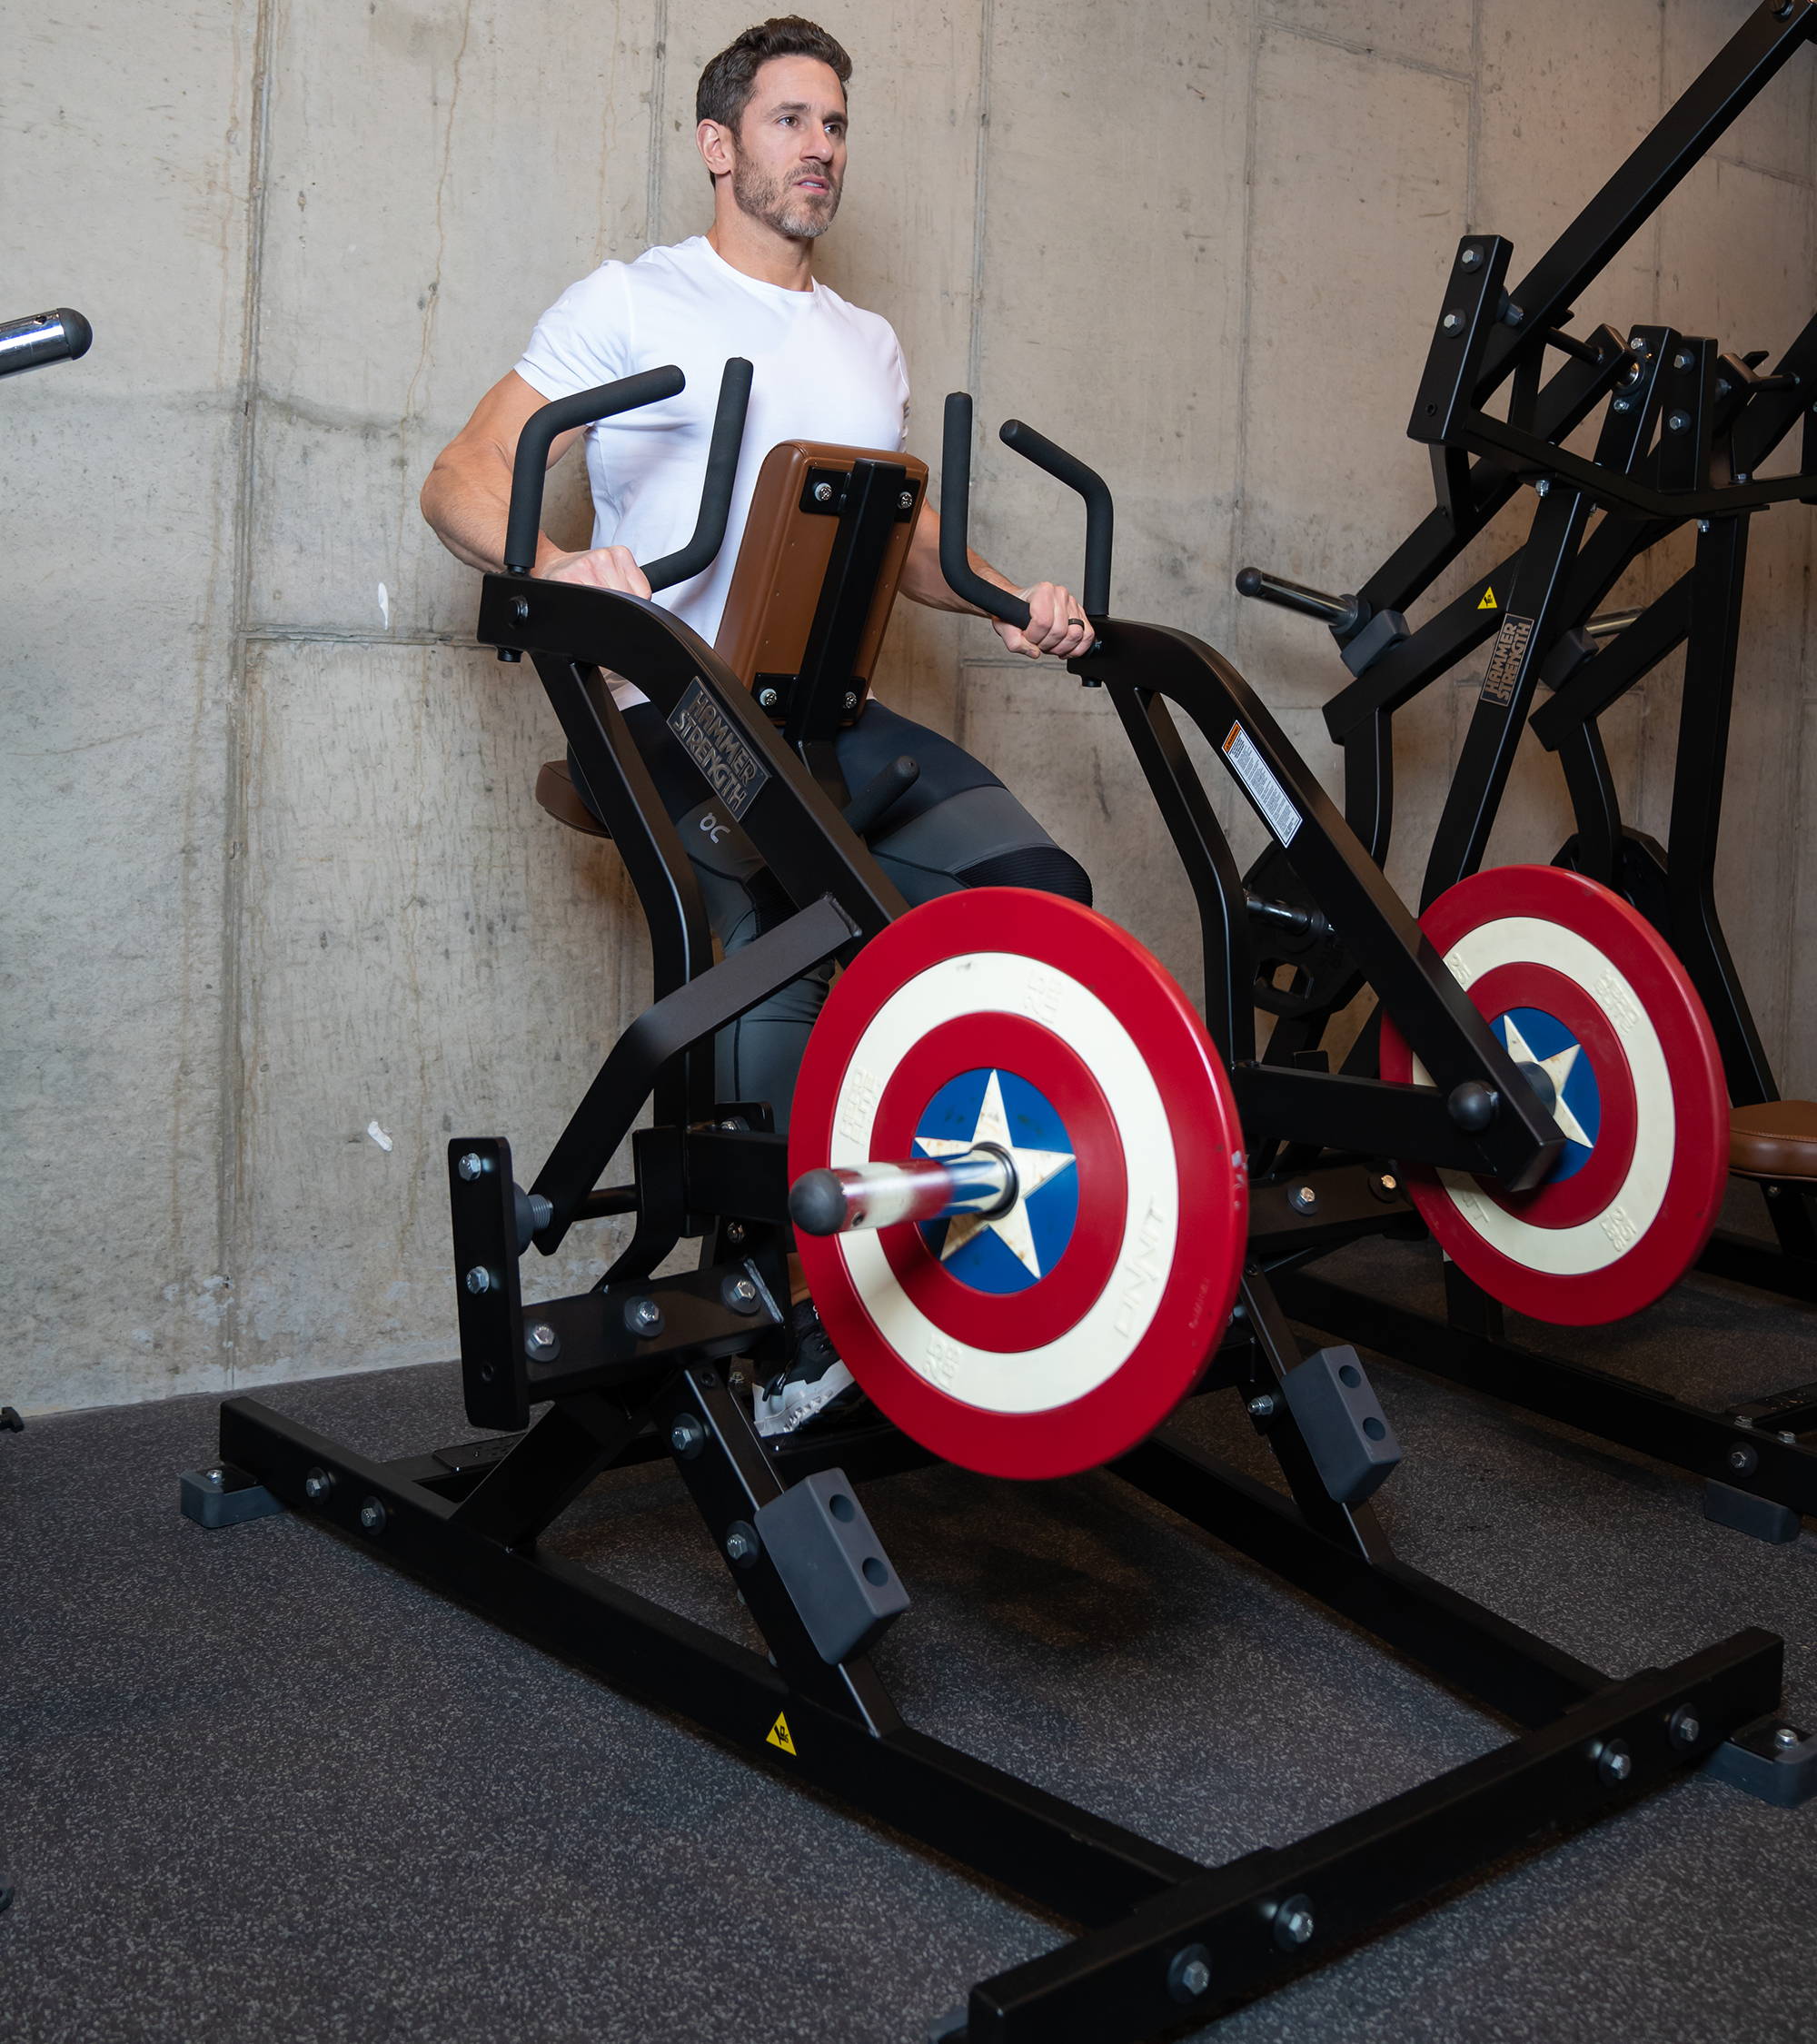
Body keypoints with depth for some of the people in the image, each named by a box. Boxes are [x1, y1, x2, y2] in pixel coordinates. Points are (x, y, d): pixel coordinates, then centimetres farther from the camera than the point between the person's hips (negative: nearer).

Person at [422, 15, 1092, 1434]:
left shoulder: (871, 344, 24)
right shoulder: (633, 304, 7)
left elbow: (912, 541, 28)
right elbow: (462, 480, -1)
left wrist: (1007, 603, 6)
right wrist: (559, 563, -24)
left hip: (842, 719, 6)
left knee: (1040, 887, -19)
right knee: (784, 949, -30)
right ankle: (804, 1325, -16)